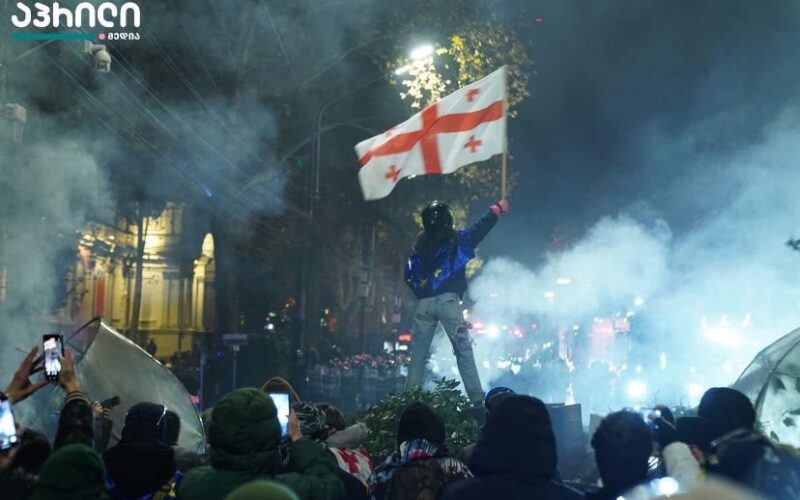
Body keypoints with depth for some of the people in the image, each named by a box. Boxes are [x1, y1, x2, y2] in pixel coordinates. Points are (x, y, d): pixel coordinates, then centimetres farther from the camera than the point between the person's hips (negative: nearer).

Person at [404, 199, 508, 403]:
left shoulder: (419, 245, 11)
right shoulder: (456, 240, 2)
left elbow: (409, 275, 10)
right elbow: (480, 228, 10)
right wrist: (496, 210, 23)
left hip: (424, 303, 3)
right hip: (447, 301, -3)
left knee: (418, 353, 7)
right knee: (463, 349, -3)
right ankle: (476, 396, -9)